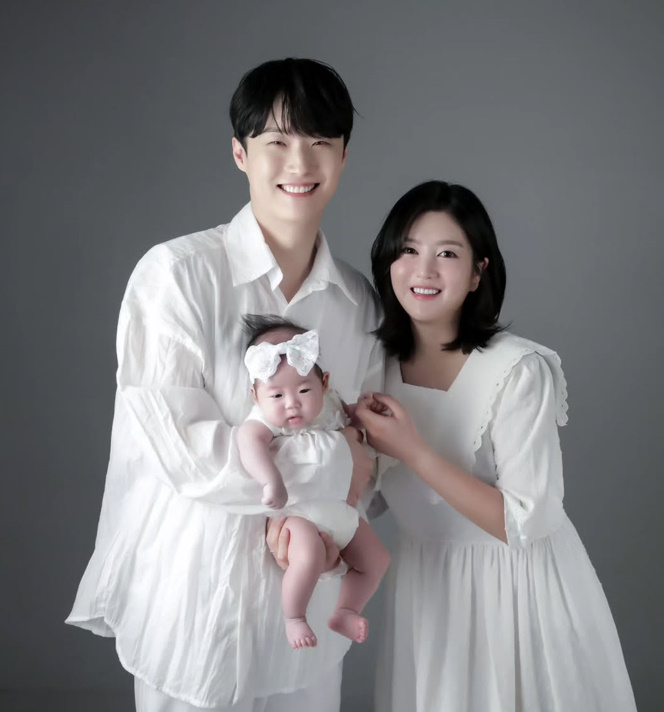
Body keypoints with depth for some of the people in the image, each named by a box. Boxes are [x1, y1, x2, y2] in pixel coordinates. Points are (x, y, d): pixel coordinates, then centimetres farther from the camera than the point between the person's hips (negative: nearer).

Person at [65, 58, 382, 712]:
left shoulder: (357, 300, 2)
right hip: (196, 600, -4)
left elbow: (368, 449, 10)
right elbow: (184, 451, -21)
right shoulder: (177, 273, -15)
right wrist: (332, 461, -14)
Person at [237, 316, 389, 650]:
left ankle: (344, 612, 30)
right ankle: (293, 617, -7)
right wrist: (271, 481, -57)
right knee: (309, 557, -32)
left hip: (340, 509, 7)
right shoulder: (266, 419, -20)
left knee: (377, 559, 12)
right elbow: (249, 440, -44)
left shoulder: (329, 405, -1)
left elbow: (350, 420, 23)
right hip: (298, 513, -7)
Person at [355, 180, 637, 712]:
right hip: (425, 583, 5)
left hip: (515, 587, -5)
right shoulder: (379, 364, -4)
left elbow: (525, 524, -23)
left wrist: (413, 451, -25)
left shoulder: (519, 371, -22)